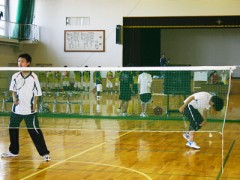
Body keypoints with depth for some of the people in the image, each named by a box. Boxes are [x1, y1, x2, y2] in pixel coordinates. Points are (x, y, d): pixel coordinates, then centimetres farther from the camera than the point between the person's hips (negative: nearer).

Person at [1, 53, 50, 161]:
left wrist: (34, 105, -11)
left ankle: (44, 153, 1)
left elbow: (37, 93, -3)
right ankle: (13, 151, 32)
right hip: (16, 109, 5)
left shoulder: (33, 77, -8)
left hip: (30, 110, -5)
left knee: (35, 131, -6)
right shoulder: (15, 76, 1)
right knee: (12, 129, 14)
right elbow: (13, 90, 12)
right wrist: (14, 99, -5)